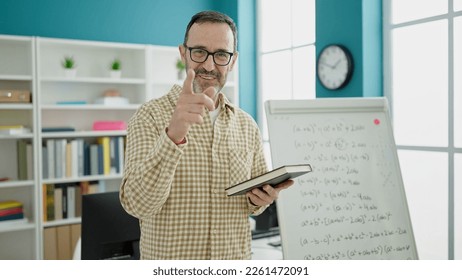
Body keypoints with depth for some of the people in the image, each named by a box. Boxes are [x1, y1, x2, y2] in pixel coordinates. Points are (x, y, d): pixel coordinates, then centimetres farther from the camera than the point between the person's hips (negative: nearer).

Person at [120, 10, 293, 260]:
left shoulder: (247, 126, 0)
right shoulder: (150, 117, -13)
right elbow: (137, 204, -24)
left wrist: (259, 200, -11)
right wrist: (173, 136, -38)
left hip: (236, 258, 4)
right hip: (169, 264, -4)